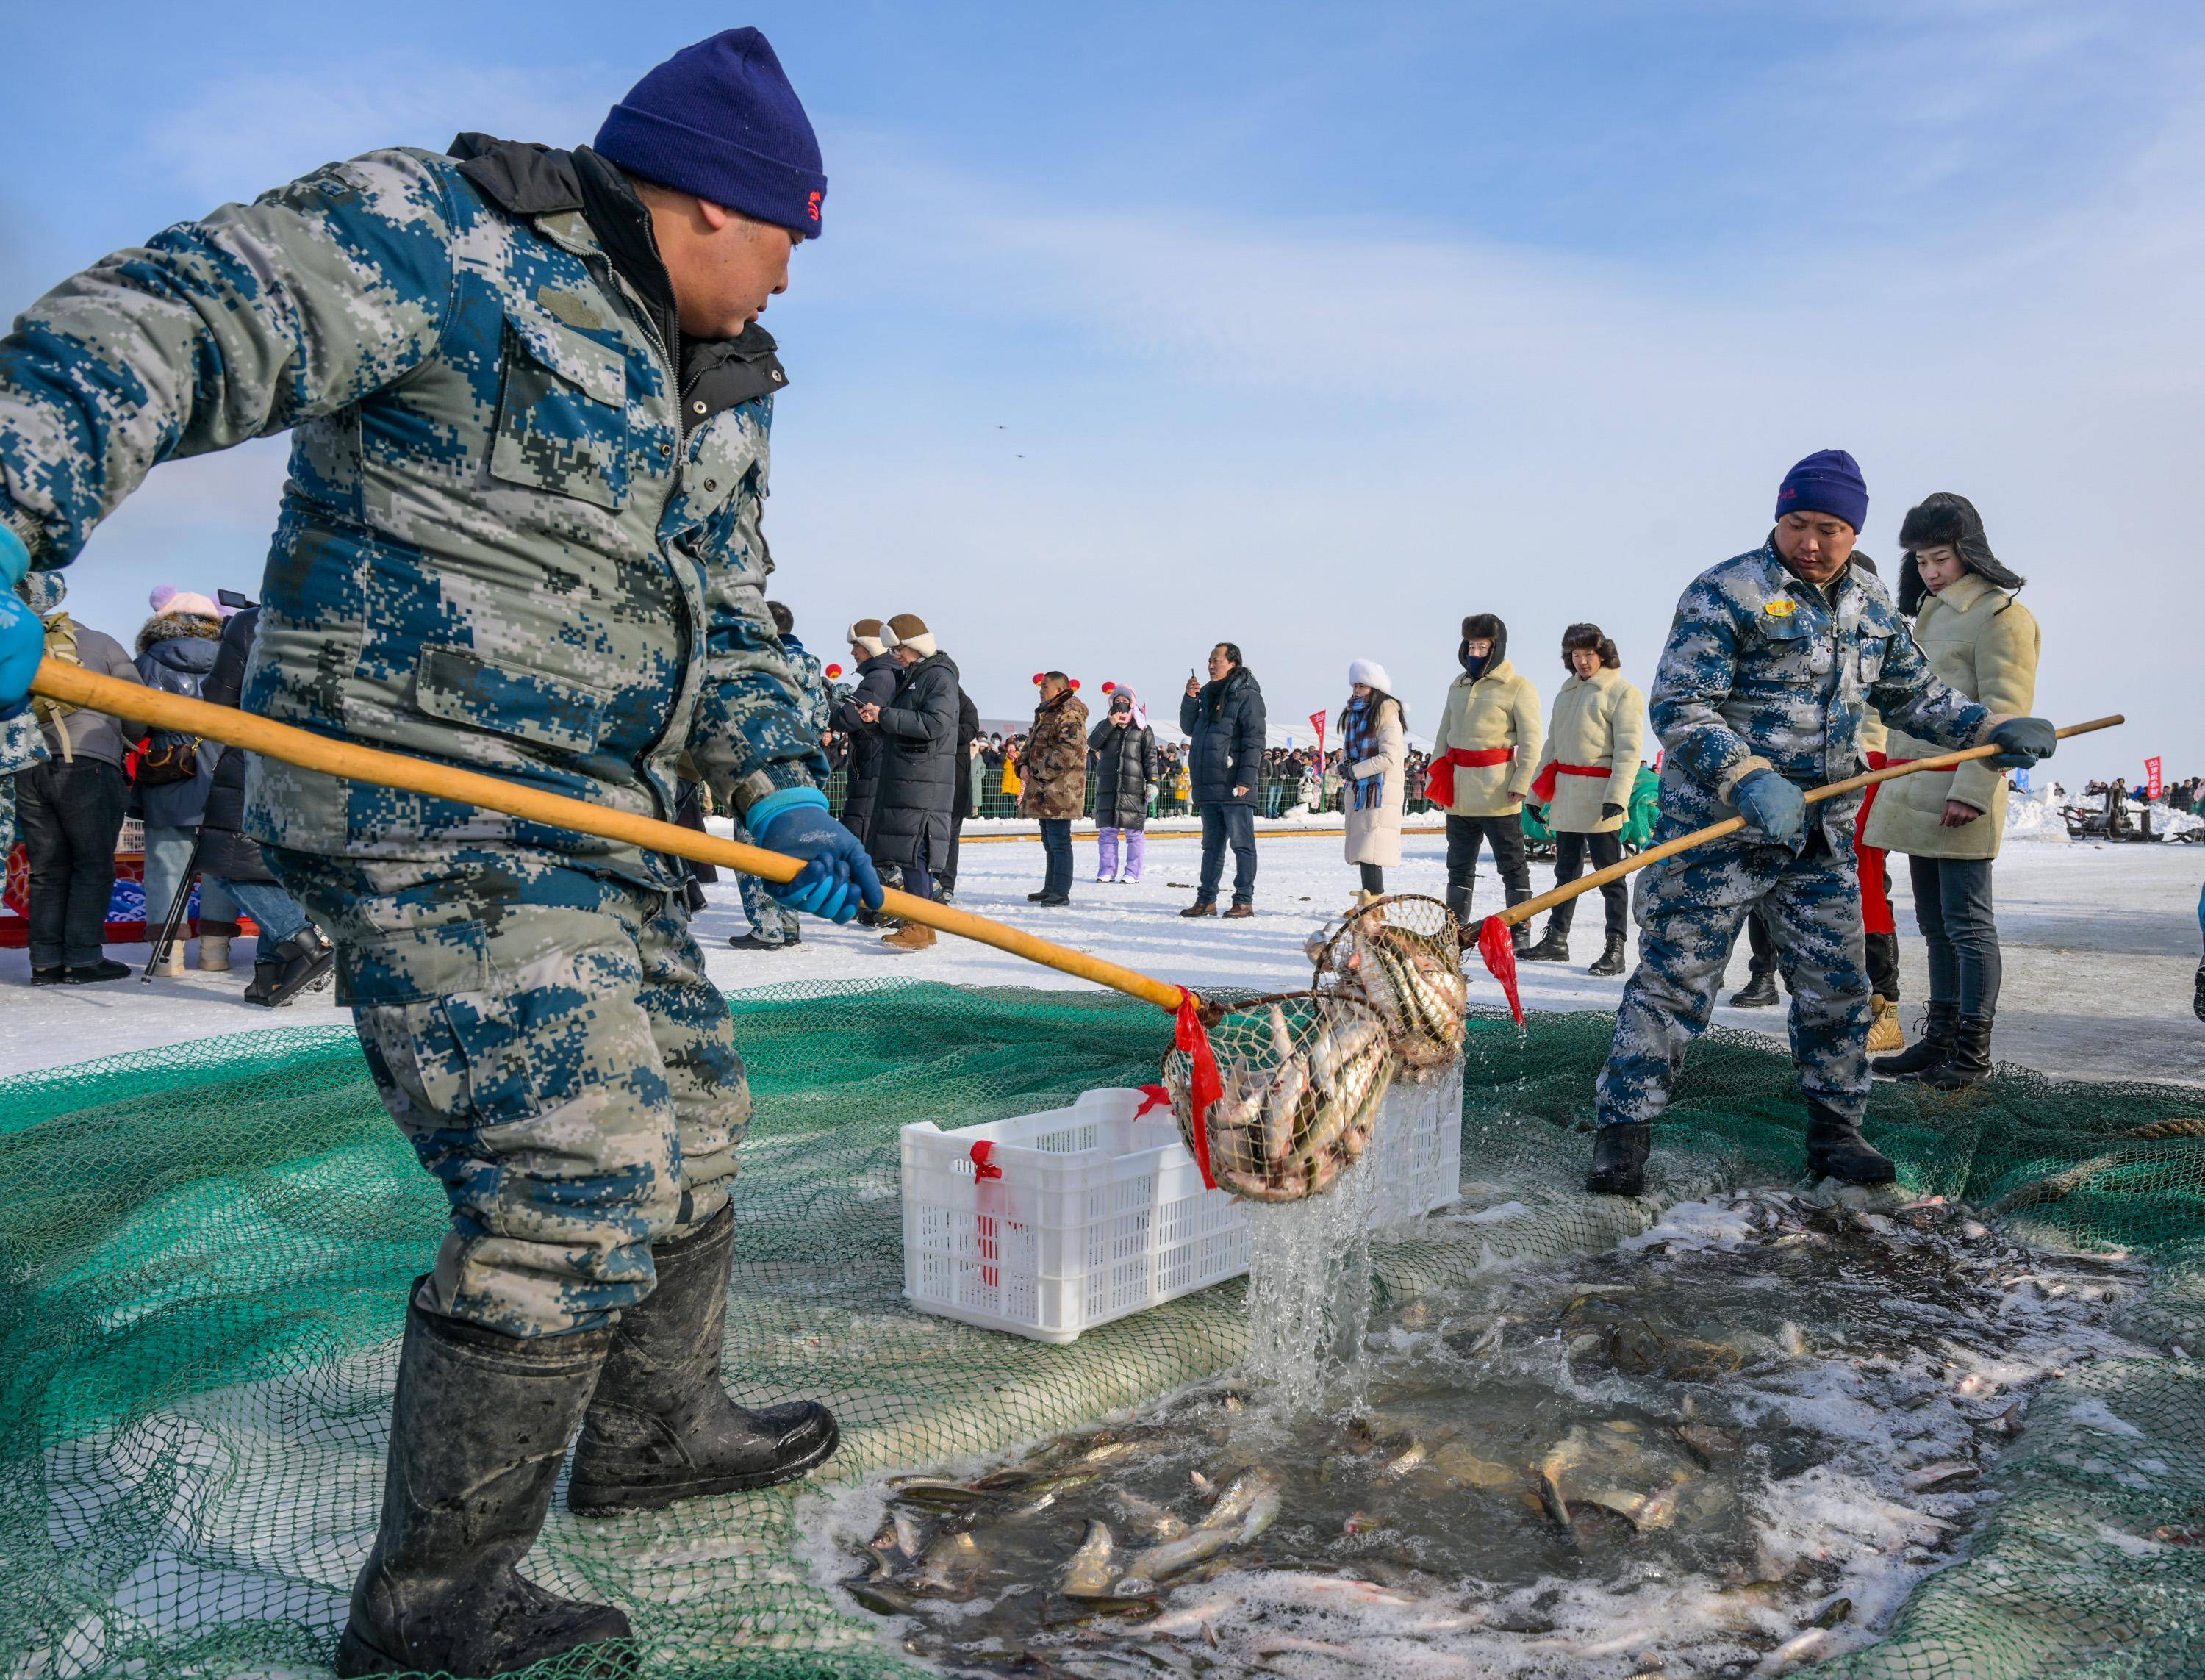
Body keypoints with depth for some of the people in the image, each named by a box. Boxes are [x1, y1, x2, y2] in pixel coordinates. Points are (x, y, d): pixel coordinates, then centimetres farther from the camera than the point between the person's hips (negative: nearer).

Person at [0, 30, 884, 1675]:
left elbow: (731, 618, 19)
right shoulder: (437, 233, -8)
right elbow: (164, 323, -18)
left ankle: (656, 1428, 41)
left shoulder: (715, 394, 17)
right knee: (575, 1186, -13)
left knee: (689, 1116, 19)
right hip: (427, 812, -10)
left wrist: (784, 796, 4)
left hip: (601, 824, 10)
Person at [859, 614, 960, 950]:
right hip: (899, 777, 9)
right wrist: (874, 720, 5)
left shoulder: (939, 676, -7)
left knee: (914, 850, -14)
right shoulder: (906, 677, 21)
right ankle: (923, 924, 17)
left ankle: (918, 927, -15)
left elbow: (936, 723, -21)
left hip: (925, 780, -9)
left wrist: (885, 715, -17)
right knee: (909, 851, 10)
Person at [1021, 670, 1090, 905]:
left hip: (1061, 789, -10)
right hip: (1044, 790, 10)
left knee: (1059, 841, -9)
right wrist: (1025, 765, 7)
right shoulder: (1045, 714, 19)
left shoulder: (1069, 714, -13)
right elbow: (1032, 745, 28)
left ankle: (1061, 893, -6)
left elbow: (1071, 750, -25)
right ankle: (1050, 888, 24)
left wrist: (1043, 771, -18)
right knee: (1050, 842, 16)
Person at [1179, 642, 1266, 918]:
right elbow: (1189, 729, 18)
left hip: (1234, 786, -8)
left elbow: (1254, 740, -12)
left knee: (1241, 843, -3)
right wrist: (1190, 698, 3)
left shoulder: (1247, 696, -6)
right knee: (1212, 844, 13)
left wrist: (1246, 779, -18)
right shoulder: (1208, 693, 17)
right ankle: (1206, 900, 18)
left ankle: (1244, 901, 0)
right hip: (1208, 786, 8)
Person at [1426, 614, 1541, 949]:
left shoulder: (1518, 688, -4)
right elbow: (1444, 736, 19)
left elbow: (1530, 742, -7)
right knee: (1459, 865, 12)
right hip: (1459, 792, 6)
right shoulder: (1458, 686, 15)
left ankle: (1520, 934, 5)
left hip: (1497, 794, -6)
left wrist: (1520, 784, -15)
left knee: (1512, 864, 0)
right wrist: (1438, 781, 13)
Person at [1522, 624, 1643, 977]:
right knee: (1566, 871, 14)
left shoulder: (1623, 693, -5)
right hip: (1566, 797, 7)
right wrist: (1537, 794, 18)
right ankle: (1556, 940, 22)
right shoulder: (1567, 692, 18)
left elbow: (1628, 751, -12)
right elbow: (1552, 745, 21)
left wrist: (1617, 797, -22)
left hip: (1600, 798, -7)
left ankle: (1615, 949, 1)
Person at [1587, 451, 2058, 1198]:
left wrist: (1996, 728, 7)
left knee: (1835, 987, 12)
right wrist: (1748, 780, -30)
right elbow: (1678, 707, -17)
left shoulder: (1870, 605, 11)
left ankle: (1835, 1132, 28)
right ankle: (1623, 1135, 7)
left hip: (1821, 835, 6)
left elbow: (1916, 695, 22)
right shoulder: (1725, 592, -11)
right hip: (1715, 829, -6)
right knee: (1673, 980, -3)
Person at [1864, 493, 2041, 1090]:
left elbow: (2005, 712, -15)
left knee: (1967, 923, -4)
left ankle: (1973, 1052, 3)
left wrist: (1971, 789, -22)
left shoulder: (2001, 615, -7)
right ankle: (1940, 1039, 21)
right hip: (1917, 794, 9)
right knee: (1935, 924, 13)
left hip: (1958, 795, -9)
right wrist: (1890, 780, 23)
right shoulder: (1930, 611, 20)